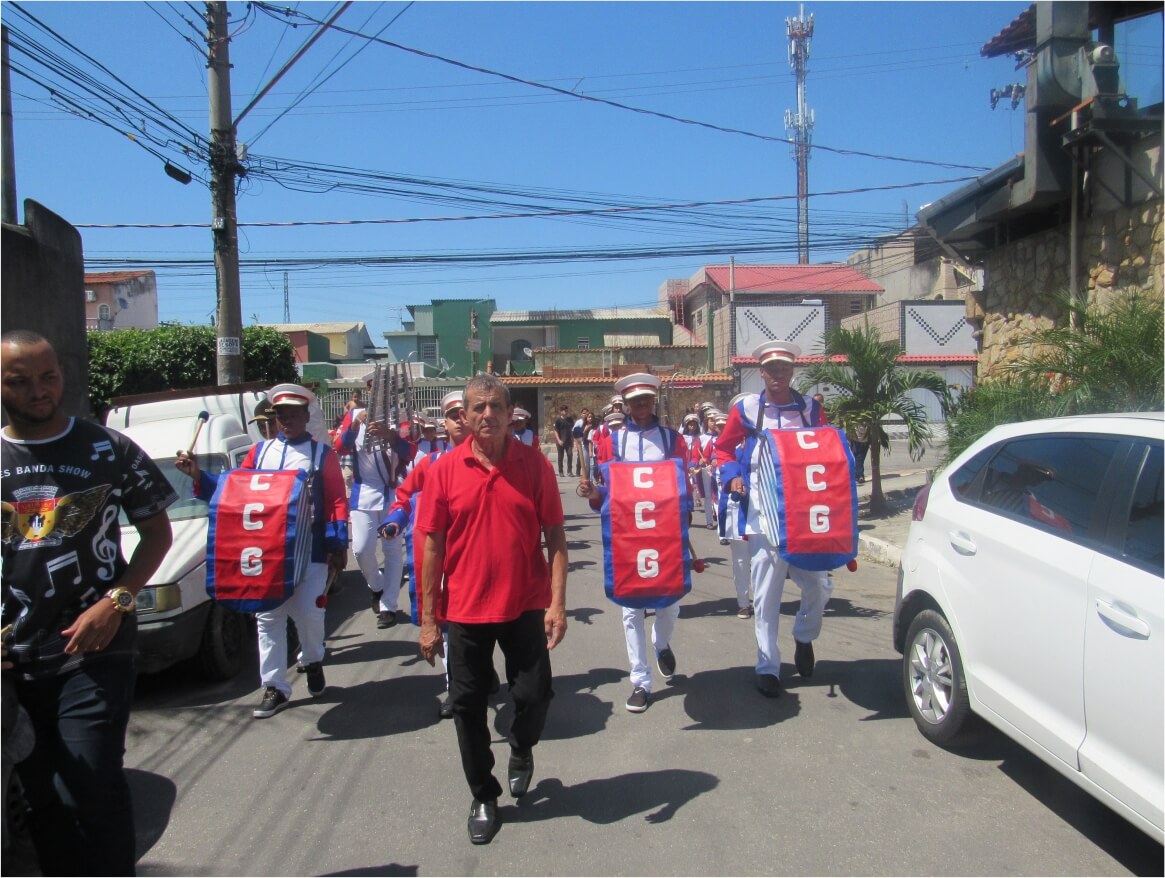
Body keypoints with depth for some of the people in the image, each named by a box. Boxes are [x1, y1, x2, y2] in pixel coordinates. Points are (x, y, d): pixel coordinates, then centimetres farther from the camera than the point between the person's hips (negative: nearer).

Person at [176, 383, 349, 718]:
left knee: (308, 612, -3)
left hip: (310, 550, -3)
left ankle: (312, 661, 29)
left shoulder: (322, 454, 3)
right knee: (267, 618, 4)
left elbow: (338, 502, -1)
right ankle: (274, 688, 14)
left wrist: (338, 546, -8)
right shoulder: (259, 451, 13)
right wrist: (198, 475, 2)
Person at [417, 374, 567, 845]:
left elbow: (555, 535, -3)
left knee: (534, 695, 4)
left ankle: (521, 749, 40)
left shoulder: (535, 464, -5)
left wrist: (557, 602, -10)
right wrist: (428, 618, -2)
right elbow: (433, 544, -1)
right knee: (467, 705, 9)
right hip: (465, 608, 1)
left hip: (525, 606, 0)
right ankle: (484, 797, 31)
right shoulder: (445, 469, -4)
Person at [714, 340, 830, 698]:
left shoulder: (810, 408, 7)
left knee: (819, 584, 3)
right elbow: (723, 448, 11)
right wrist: (732, 476, -5)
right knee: (766, 594, 3)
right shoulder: (746, 408, 2)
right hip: (763, 514, -2)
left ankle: (804, 637, 34)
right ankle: (768, 667, 15)